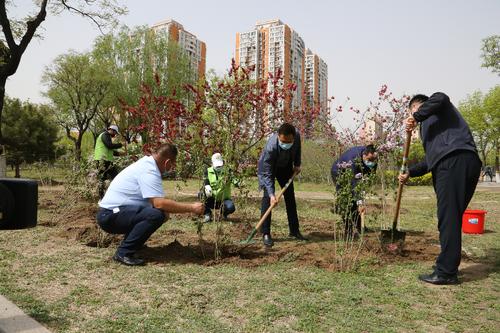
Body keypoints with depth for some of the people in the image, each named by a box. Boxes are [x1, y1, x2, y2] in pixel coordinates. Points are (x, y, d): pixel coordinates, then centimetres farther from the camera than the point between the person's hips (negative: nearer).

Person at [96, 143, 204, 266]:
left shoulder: (145, 163, 9)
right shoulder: (149, 171, -21)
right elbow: (160, 203, -31)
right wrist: (191, 208, -23)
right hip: (109, 215, -10)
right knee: (156, 215, -29)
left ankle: (130, 241, 15)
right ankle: (124, 253, -15)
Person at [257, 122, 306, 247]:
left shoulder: (297, 136, -28)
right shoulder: (271, 147, -41)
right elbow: (267, 173, -37)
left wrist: (297, 164, -2)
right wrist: (272, 194, -43)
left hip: (285, 166, 5)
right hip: (268, 167, -5)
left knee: (290, 195, 6)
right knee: (267, 196, -17)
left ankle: (294, 230, 17)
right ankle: (266, 234, -10)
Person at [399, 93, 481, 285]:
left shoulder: (435, 108, 16)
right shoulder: (429, 125, 37)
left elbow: (440, 98, -12)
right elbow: (431, 160, 33)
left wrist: (416, 117, -7)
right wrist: (409, 173, 27)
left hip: (454, 161, -10)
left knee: (448, 217, -10)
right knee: (452, 218, 11)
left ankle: (446, 272, -7)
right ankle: (449, 266, 19)